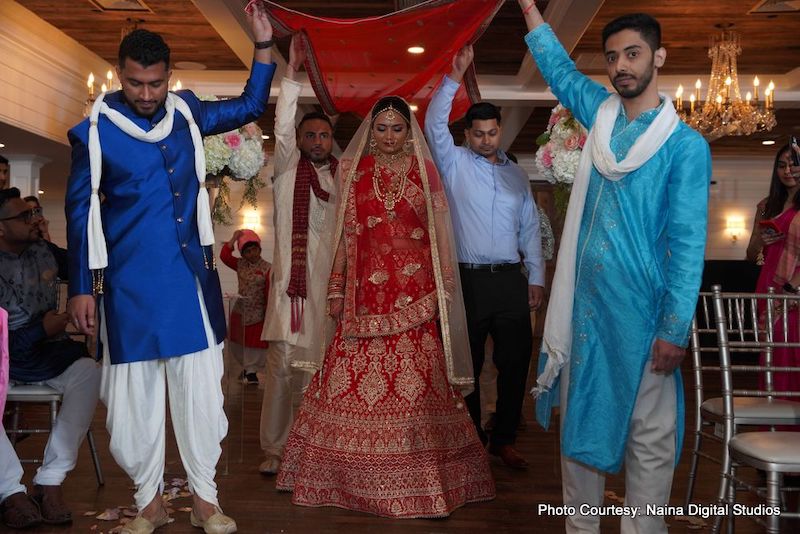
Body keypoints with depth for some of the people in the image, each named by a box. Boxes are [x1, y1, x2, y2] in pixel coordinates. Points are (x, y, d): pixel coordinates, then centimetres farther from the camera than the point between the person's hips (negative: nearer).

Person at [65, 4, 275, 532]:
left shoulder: (188, 112, 6)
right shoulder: (95, 130, -3)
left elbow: (249, 106, 19)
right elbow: (80, 210, 1)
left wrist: (264, 43, 10)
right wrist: (81, 287, 1)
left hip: (190, 278, 2)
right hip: (128, 285, -2)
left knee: (200, 389, 5)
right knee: (133, 395, 5)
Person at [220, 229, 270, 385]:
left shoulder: (267, 268, -11)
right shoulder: (240, 264, 4)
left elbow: (269, 292, -12)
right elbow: (224, 256, -7)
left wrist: (269, 311, -13)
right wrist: (234, 238, -11)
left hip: (257, 312, -5)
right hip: (240, 310, 5)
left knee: (255, 342, 2)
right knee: (237, 341, 13)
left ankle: (250, 371, 17)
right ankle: (248, 367, 31)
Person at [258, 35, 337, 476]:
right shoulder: (287, 170, 12)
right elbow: (282, 127, -2)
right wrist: (292, 74, -7)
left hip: (332, 280, 2)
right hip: (293, 277, -2)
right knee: (285, 362, -6)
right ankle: (275, 448, 3)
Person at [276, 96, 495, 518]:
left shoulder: (425, 170, 7)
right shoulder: (353, 170, 10)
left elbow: (440, 232, 6)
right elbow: (343, 233, 9)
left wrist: (445, 288, -1)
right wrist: (336, 289, 5)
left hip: (416, 291, -1)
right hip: (367, 289, 1)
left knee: (418, 380, -3)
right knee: (356, 381, 0)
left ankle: (419, 477, 10)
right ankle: (357, 476, 15)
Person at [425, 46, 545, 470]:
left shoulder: (516, 174, 15)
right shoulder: (455, 163, 5)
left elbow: (530, 227, 13)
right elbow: (434, 124, -10)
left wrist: (536, 276, 7)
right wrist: (455, 78, -17)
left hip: (511, 280, 3)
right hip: (469, 279, -3)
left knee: (515, 361, 5)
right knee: (467, 364, 4)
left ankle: (504, 440, 19)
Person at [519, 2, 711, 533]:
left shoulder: (686, 145, -6)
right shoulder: (601, 114, 8)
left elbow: (687, 244, -10)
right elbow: (559, 67, 24)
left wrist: (675, 330, -13)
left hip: (642, 314, -5)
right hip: (585, 306, 5)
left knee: (649, 439, 3)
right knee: (580, 422, 12)